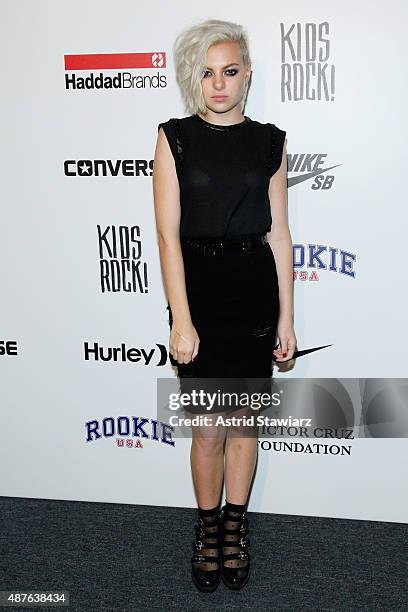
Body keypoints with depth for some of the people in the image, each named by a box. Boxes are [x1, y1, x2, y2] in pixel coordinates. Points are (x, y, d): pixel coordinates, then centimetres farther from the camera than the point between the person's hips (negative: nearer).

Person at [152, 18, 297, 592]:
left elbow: (279, 233, 5)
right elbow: (168, 235, -7)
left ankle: (235, 526, 32)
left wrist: (286, 317, 3)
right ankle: (207, 527, 30)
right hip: (197, 289, -1)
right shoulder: (175, 137, -1)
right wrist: (181, 322, -12)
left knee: (244, 422, 12)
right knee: (207, 429, 7)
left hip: (255, 291, 2)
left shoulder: (270, 141, 5)